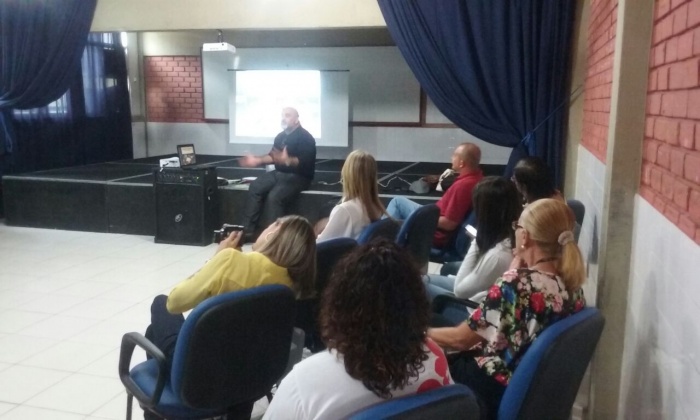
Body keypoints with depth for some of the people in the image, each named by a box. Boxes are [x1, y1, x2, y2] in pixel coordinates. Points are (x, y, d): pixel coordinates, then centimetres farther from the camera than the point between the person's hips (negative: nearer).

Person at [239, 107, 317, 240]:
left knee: (274, 197, -30)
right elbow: (272, 156, 20)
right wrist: (257, 160, 6)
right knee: (255, 187, -11)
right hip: (279, 173, 8)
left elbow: (304, 162, -24)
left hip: (298, 176, -8)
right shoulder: (281, 136, 13)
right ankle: (248, 230, -10)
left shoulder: (305, 138, -11)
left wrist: (288, 160, -41)